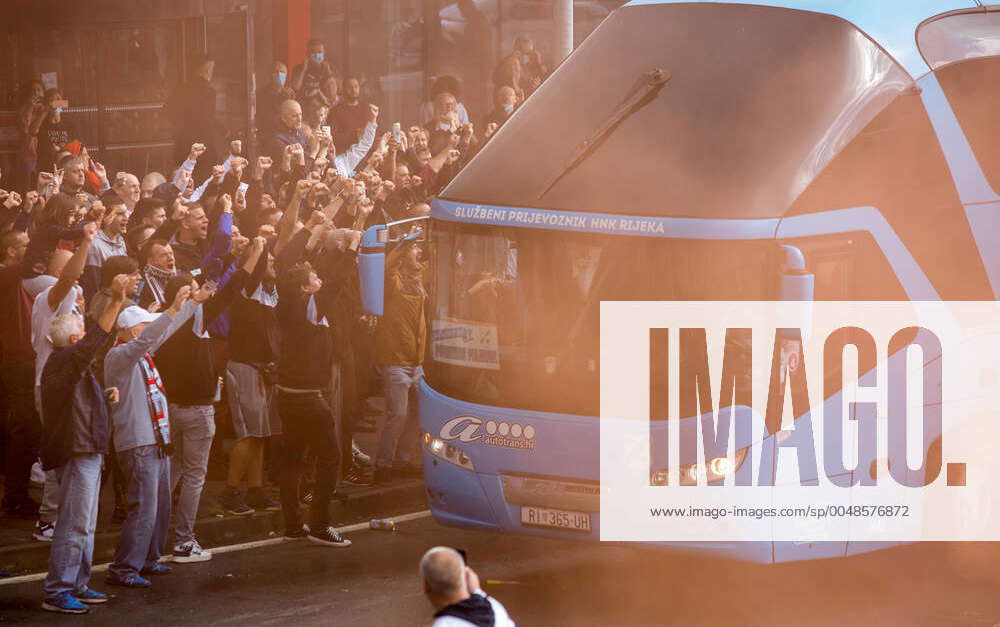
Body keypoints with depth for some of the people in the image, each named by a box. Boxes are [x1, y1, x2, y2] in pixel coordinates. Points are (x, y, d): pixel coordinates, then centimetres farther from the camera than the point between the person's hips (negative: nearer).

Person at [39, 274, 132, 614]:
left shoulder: (73, 365, 19)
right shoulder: (63, 361, -14)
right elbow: (95, 340, -32)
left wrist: (105, 395, 17)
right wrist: (116, 302, -37)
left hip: (87, 452, 11)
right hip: (75, 452, -11)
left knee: (85, 525, 15)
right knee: (74, 525, -10)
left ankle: (77, 586, 22)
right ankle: (56, 592, -9)